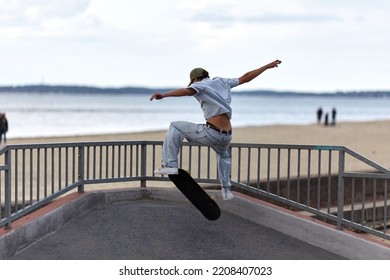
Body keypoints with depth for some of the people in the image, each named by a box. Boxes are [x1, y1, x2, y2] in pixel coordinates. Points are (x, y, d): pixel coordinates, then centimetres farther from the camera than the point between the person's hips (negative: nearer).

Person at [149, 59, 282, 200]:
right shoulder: (221, 82, 18)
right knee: (223, 155, 40)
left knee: (175, 127, 10)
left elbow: (186, 91, -22)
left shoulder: (200, 85, 1)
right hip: (227, 136, 6)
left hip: (210, 133, -6)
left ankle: (170, 165, 1)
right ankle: (226, 189, 37)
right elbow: (246, 77, 23)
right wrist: (267, 66, 34)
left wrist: (164, 95, -35)